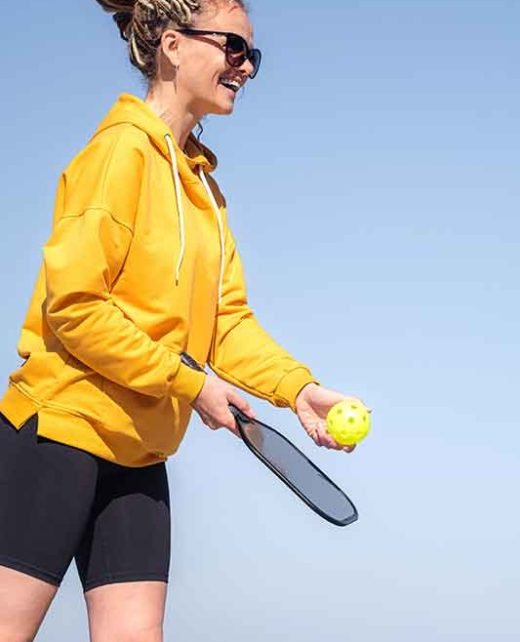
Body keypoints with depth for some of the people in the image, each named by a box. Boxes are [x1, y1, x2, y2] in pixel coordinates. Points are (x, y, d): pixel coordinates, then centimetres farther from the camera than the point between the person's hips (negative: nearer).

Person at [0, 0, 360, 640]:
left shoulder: (200, 180, 13)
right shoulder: (124, 146, -12)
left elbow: (226, 316, 9)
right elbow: (73, 304, -19)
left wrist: (297, 387, -7)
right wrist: (188, 381, -17)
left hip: (136, 452, 8)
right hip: (61, 426, -8)